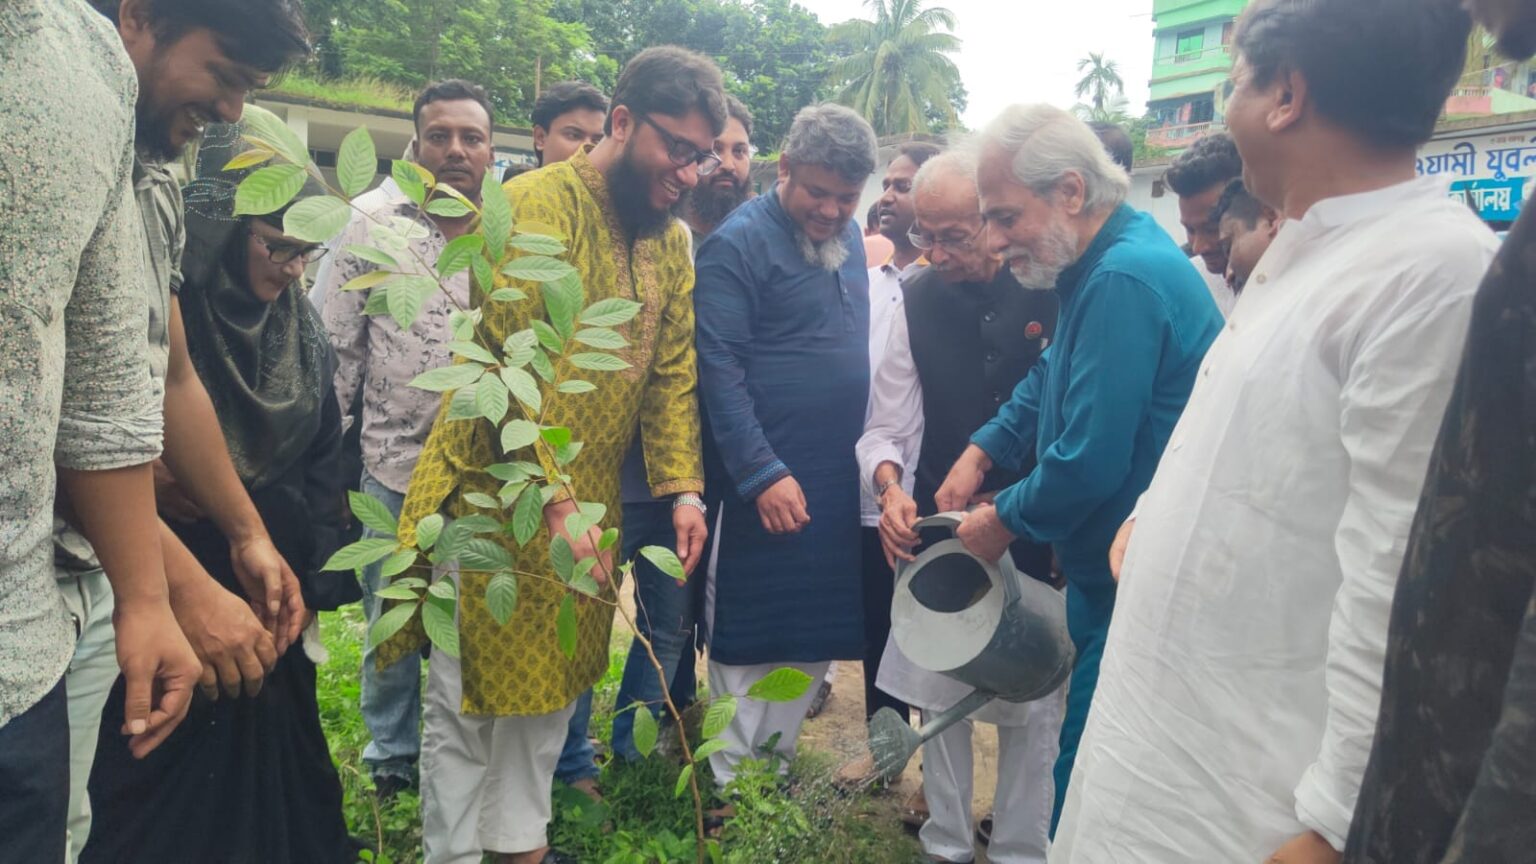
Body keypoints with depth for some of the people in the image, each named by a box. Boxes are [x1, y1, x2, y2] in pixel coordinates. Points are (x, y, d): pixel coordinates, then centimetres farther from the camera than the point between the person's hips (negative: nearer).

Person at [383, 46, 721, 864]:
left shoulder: (671, 239, 6)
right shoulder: (537, 204, -15)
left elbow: (672, 373, 6)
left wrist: (682, 487, -5)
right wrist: (554, 503, -22)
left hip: (590, 502, 6)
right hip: (497, 495, -6)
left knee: (552, 683, 16)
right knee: (471, 692, 7)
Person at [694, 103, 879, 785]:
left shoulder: (849, 239, 11)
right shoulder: (738, 242, -11)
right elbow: (719, 369, -16)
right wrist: (763, 473, -20)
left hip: (838, 478, 7)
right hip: (766, 479, -7)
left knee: (816, 638, 14)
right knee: (749, 638, 4)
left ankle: (775, 767, 29)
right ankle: (730, 782, 19)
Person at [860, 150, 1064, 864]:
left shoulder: (1052, 293, -9)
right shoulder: (917, 303, 0)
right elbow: (887, 429, 0)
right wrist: (891, 487, -19)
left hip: (1035, 535, -2)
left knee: (1031, 700, 9)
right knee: (939, 690, 13)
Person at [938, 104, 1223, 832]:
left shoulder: (1125, 279, -24)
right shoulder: (1100, 266, 9)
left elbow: (1090, 463, -26)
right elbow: (1052, 381, 22)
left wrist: (1004, 520, -9)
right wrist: (982, 451, 7)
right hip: (1113, 570, 10)